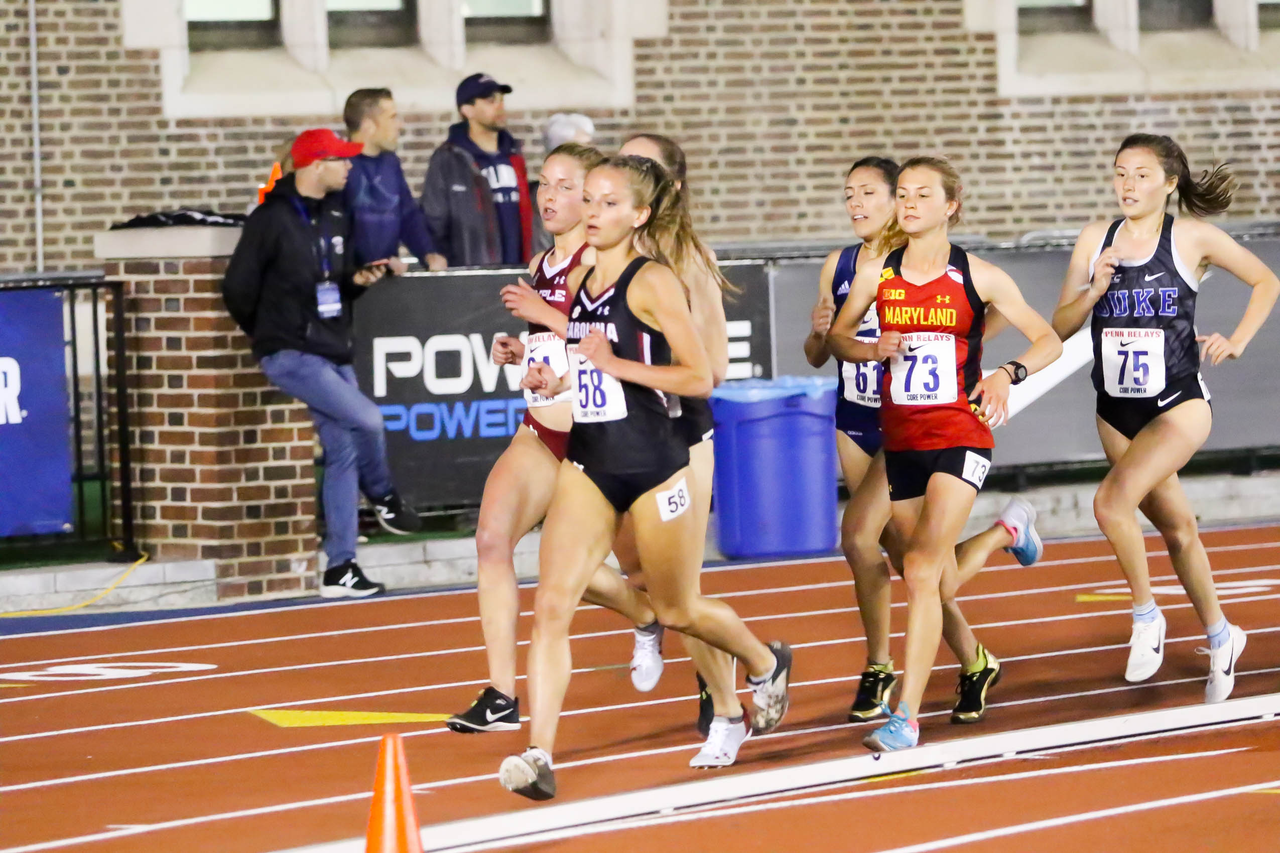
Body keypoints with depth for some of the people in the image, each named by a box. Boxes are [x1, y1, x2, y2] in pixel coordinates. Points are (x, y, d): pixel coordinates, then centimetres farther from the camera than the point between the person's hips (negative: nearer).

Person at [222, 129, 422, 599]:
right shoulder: (272, 219, -12)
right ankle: (383, 498, 8)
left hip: (334, 353, 8)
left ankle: (340, 569, 7)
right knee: (368, 419, -21)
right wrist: (271, 334, 3)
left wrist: (357, 280, -1)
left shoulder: (336, 217, 11)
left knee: (342, 453, 3)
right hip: (290, 356, -8)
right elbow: (238, 289, -8)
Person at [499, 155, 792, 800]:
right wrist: (555, 379, 5)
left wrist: (615, 363, -21)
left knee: (678, 610, 13)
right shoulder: (580, 279, 9)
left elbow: (700, 378, -15)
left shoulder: (653, 282, -12)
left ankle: (766, 665, 44)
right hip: (587, 462, 6)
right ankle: (538, 757, -16)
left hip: (652, 463, -6)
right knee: (551, 603, -12)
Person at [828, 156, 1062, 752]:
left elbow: (1048, 340, -1)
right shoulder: (875, 276, 3)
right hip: (900, 440, 4)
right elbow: (837, 341, 14)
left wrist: (1007, 374, -21)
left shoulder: (977, 278, -5)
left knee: (921, 569, -18)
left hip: (960, 437, -4)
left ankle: (907, 718, -21)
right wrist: (874, 349, -9)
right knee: (938, 576, 14)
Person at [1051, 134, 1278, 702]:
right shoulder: (1096, 240, 0)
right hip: (1116, 413, 4)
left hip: (1179, 405, -4)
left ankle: (1146, 615, -4)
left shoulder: (1193, 238, -9)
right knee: (1176, 528, 16)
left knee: (1112, 501, -25)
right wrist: (1094, 292, -16)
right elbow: (1060, 327, 2)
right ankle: (1220, 637, 34)